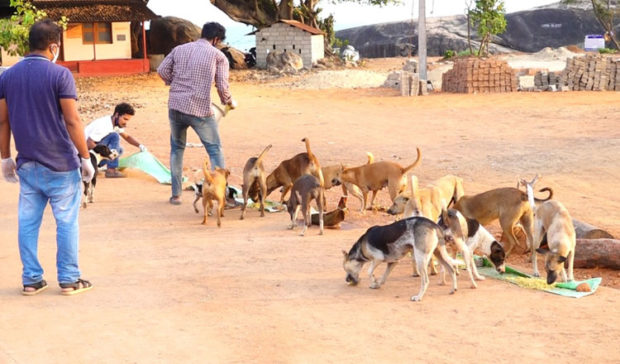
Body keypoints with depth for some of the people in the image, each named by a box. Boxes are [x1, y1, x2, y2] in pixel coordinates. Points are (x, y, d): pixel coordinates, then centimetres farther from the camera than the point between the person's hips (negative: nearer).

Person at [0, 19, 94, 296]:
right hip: (60, 163, -5)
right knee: (66, 222, 4)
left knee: (28, 222, 10)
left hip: (27, 164, 5)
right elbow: (72, 121, -14)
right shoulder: (59, 74, -12)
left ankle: (31, 279, 14)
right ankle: (69, 279, 9)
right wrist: (85, 157, -6)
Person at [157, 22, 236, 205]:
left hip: (175, 106, 4)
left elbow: (162, 70, 5)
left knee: (177, 147, 21)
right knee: (215, 149, 7)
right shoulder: (218, 56, 1)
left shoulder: (180, 49, 11)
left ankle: (176, 194, 21)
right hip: (200, 110, -4)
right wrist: (229, 102, 17)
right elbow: (222, 86, -2)